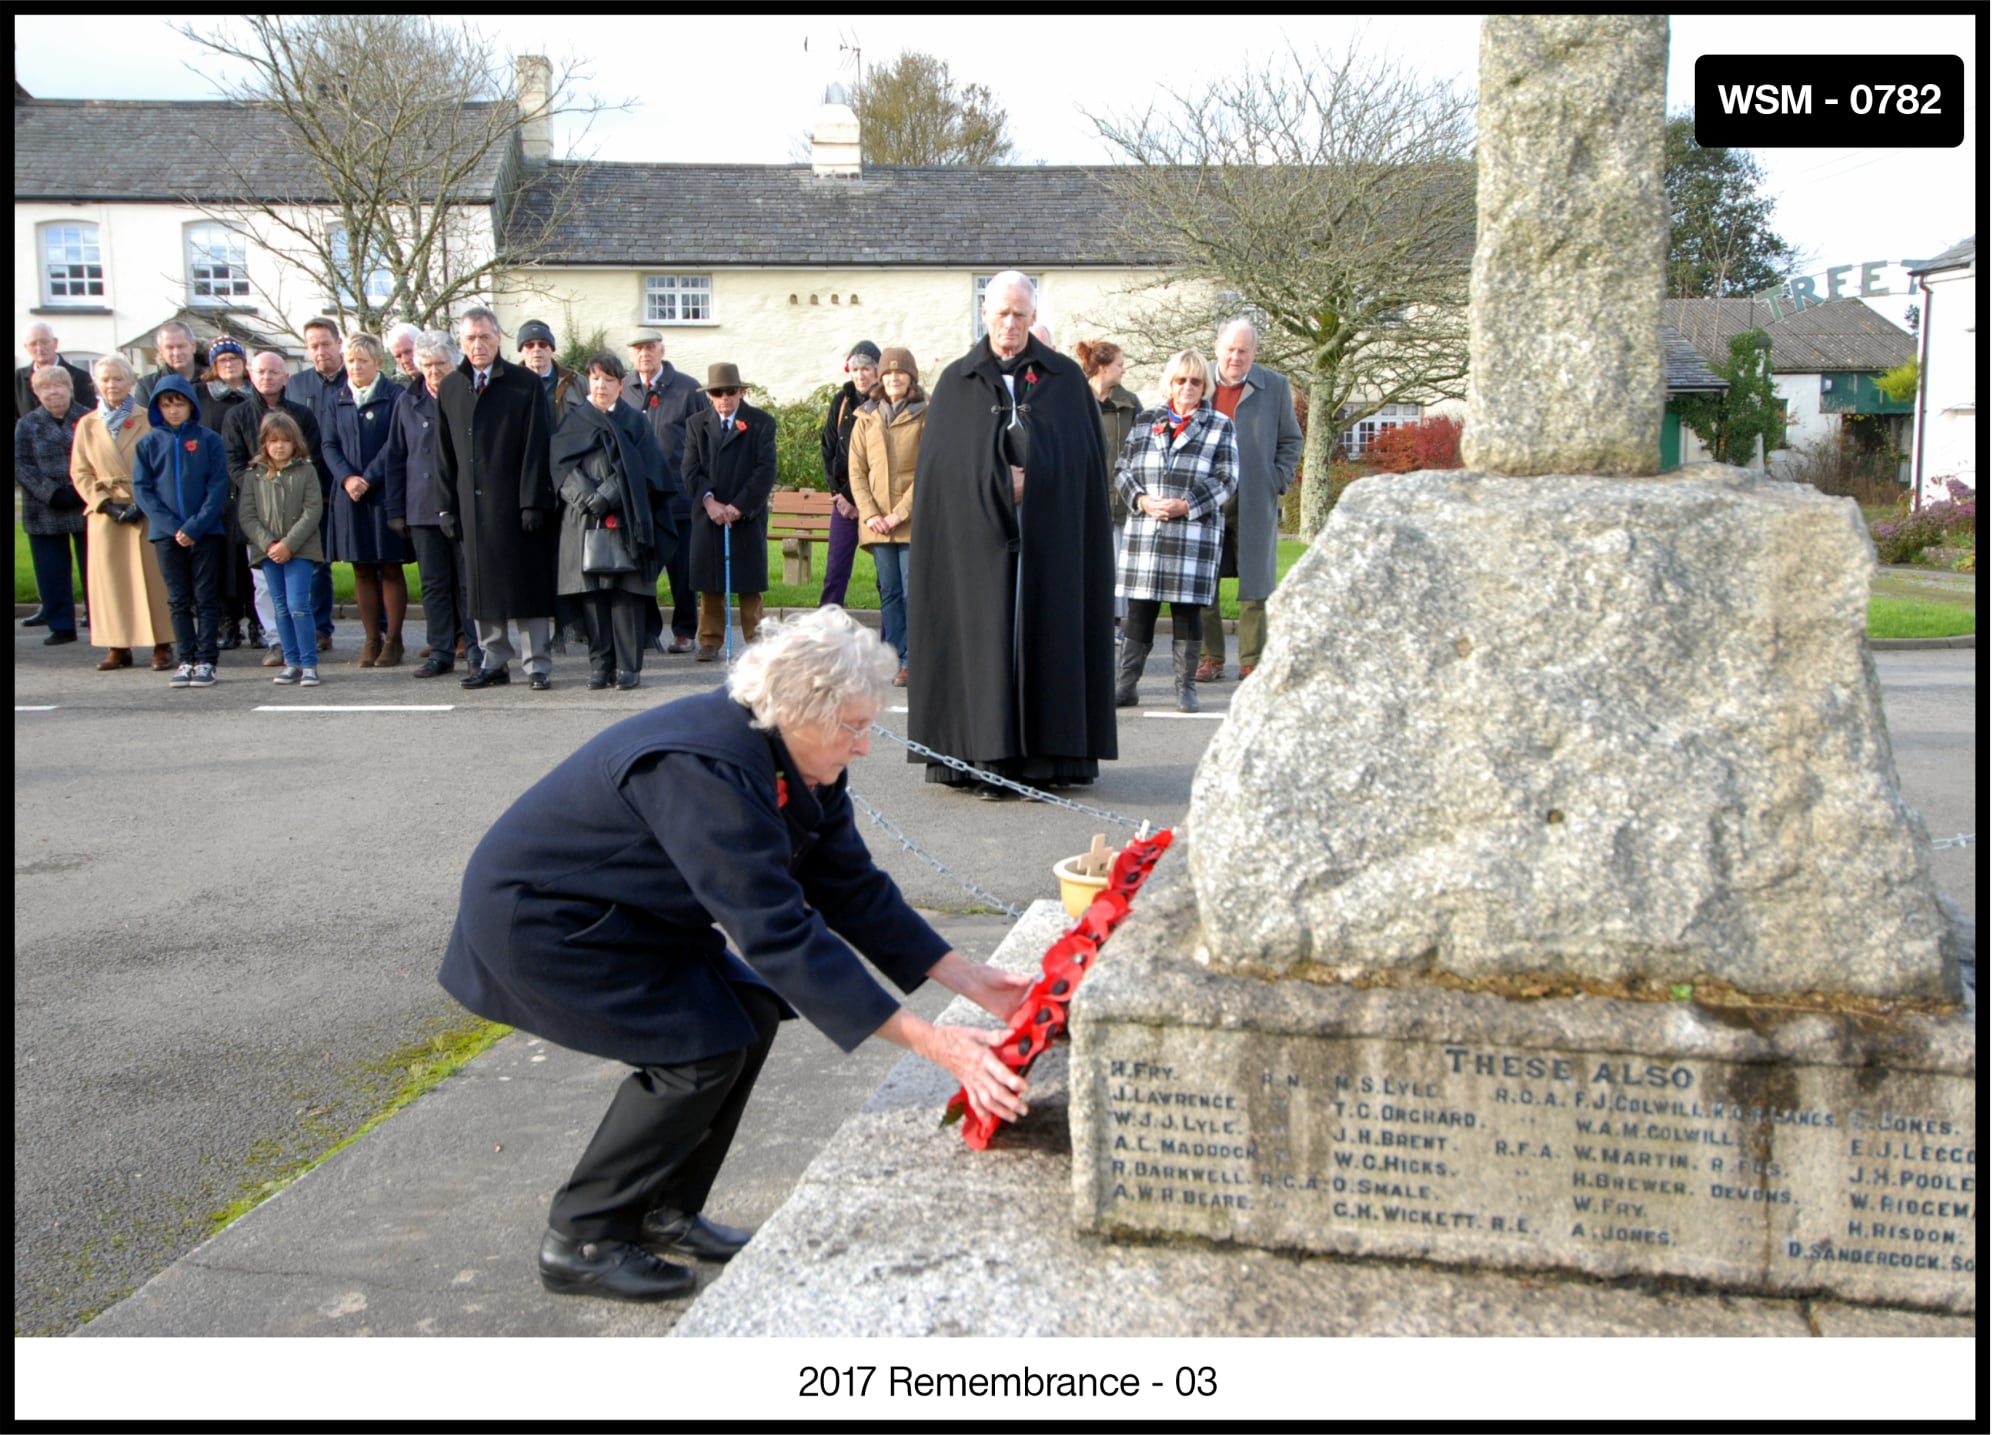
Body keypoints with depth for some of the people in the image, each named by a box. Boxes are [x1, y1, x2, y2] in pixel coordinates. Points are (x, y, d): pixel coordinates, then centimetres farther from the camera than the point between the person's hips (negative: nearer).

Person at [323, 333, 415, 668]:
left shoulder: (394, 397, -3)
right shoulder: (337, 401, 11)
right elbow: (328, 444, 7)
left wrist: (368, 478, -15)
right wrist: (347, 478, -10)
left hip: (385, 492, -4)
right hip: (349, 495, 4)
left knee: (390, 568, 0)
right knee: (362, 570, 7)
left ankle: (394, 640, 6)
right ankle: (371, 640, 12)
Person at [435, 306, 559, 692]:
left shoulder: (524, 384, -1)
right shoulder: (450, 388, 11)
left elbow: (535, 448, -6)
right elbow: (445, 453, 11)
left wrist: (533, 502, -12)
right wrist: (446, 506, 5)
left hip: (515, 502, -4)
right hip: (472, 504, 4)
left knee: (526, 584, 0)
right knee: (481, 586, 8)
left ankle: (536, 664, 6)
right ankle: (493, 661, 17)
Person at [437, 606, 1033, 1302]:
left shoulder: (796, 764, -6)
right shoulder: (703, 771, -35)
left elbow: (852, 889, 0)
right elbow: (779, 933, -38)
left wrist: (971, 978, -7)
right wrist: (930, 1043, -38)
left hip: (621, 911, 9)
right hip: (535, 920, -9)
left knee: (752, 1010, -1)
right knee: (705, 1046, -16)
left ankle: (662, 1211, 14)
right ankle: (581, 1241, 1)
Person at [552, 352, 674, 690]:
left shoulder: (635, 422, 11)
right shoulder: (573, 423, 13)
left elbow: (642, 471, 1)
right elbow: (562, 466, 3)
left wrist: (608, 496, -12)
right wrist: (588, 498, -13)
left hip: (626, 521, -1)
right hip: (584, 520, 1)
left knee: (626, 592, -5)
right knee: (592, 593, -1)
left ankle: (628, 666, -1)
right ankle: (600, 664, 5)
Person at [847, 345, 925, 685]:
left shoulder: (926, 416, -1)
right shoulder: (866, 418, 11)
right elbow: (856, 470, 8)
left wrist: (901, 513, -12)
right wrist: (870, 513, -4)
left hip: (914, 521, -3)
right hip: (877, 523, 4)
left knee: (913, 592, -5)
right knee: (889, 593, 7)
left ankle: (911, 661, 0)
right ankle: (893, 659, 12)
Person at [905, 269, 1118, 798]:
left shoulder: (1066, 379, 8)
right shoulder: (956, 382, 9)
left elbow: (1084, 462, 5)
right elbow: (940, 465, 3)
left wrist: (1027, 481, -7)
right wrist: (1000, 483, -8)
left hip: (1051, 537, 0)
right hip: (978, 539, 0)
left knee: (1048, 636, -1)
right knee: (987, 640, -2)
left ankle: (1048, 756, 4)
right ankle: (992, 760, 0)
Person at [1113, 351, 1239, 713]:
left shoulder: (1220, 427, 6)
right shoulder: (1145, 422, 13)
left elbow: (1225, 480, 0)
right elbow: (1123, 469, 10)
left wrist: (1186, 506, -13)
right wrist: (1142, 500, -9)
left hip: (1194, 535, -2)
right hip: (1143, 534, 2)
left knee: (1187, 611, 1)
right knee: (1138, 611, 2)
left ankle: (1184, 687, 11)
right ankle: (1126, 685, 9)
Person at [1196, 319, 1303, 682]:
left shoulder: (1275, 388, 5)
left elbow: (1292, 441, 11)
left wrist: (1277, 483, -1)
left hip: (1254, 503, -1)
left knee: (1254, 584, 1)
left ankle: (1251, 662, 9)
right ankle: (1210, 659, 11)